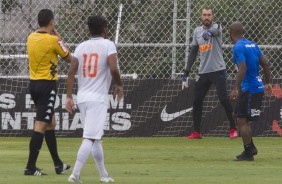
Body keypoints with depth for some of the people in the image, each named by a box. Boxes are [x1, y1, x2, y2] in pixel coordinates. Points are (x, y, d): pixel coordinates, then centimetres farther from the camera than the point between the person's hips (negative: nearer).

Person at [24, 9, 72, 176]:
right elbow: (69, 58, -2)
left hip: (33, 84, 8)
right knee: (41, 126, -8)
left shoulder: (31, 38, 5)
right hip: (47, 85, -8)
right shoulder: (53, 40, -15)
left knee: (51, 124, 18)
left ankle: (58, 164, 25)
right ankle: (31, 167, -12)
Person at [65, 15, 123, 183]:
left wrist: (69, 97, 4)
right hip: (98, 98, -6)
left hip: (82, 98, 6)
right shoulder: (108, 45, -4)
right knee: (90, 138, -10)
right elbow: (113, 69, -17)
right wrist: (120, 85, 1)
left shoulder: (81, 47, 10)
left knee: (95, 137, 17)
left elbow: (72, 72, 3)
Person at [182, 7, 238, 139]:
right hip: (203, 72, 5)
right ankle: (197, 132, 13)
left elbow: (216, 32, -31)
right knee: (197, 101, 5)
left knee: (224, 99, -11)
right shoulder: (197, 31, 9)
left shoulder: (217, 27, -5)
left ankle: (233, 129, -2)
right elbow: (193, 52, 15)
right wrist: (186, 71, 11)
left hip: (218, 70, -5)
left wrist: (210, 33, -56)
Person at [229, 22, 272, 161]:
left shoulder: (238, 47, -14)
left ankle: (248, 153, -3)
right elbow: (264, 64, 14)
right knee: (238, 115, 19)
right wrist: (267, 83, 23)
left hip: (249, 89, -9)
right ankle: (251, 148, 19)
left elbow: (243, 68, -24)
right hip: (258, 87, 9)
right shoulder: (252, 45, 12)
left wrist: (235, 89, -27)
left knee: (242, 120, -3)